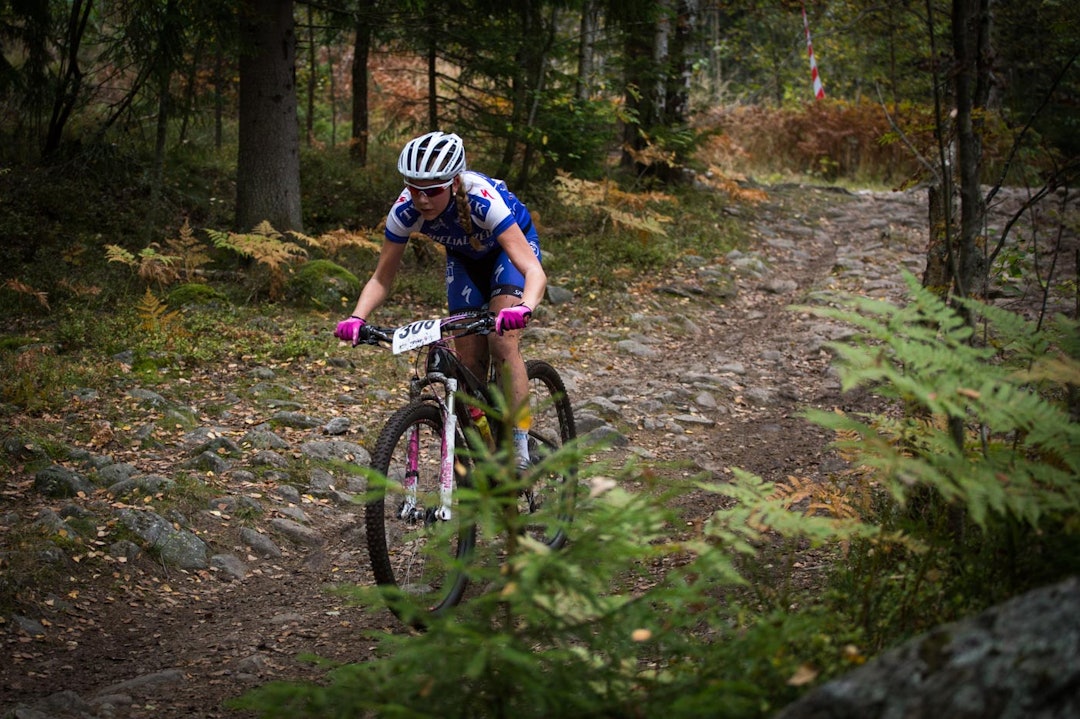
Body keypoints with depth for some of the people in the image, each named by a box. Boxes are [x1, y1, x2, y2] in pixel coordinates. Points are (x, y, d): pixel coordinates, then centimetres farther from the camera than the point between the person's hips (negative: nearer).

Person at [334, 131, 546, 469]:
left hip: (510, 247, -4)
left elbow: (534, 271, -48)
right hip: (464, 258, 4)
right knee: (470, 362, -3)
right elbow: (382, 278, -19)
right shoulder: (406, 209, -30)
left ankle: (520, 450, -20)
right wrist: (357, 319, -37)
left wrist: (524, 308, -68)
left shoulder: (481, 198, -41)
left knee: (502, 342, -24)